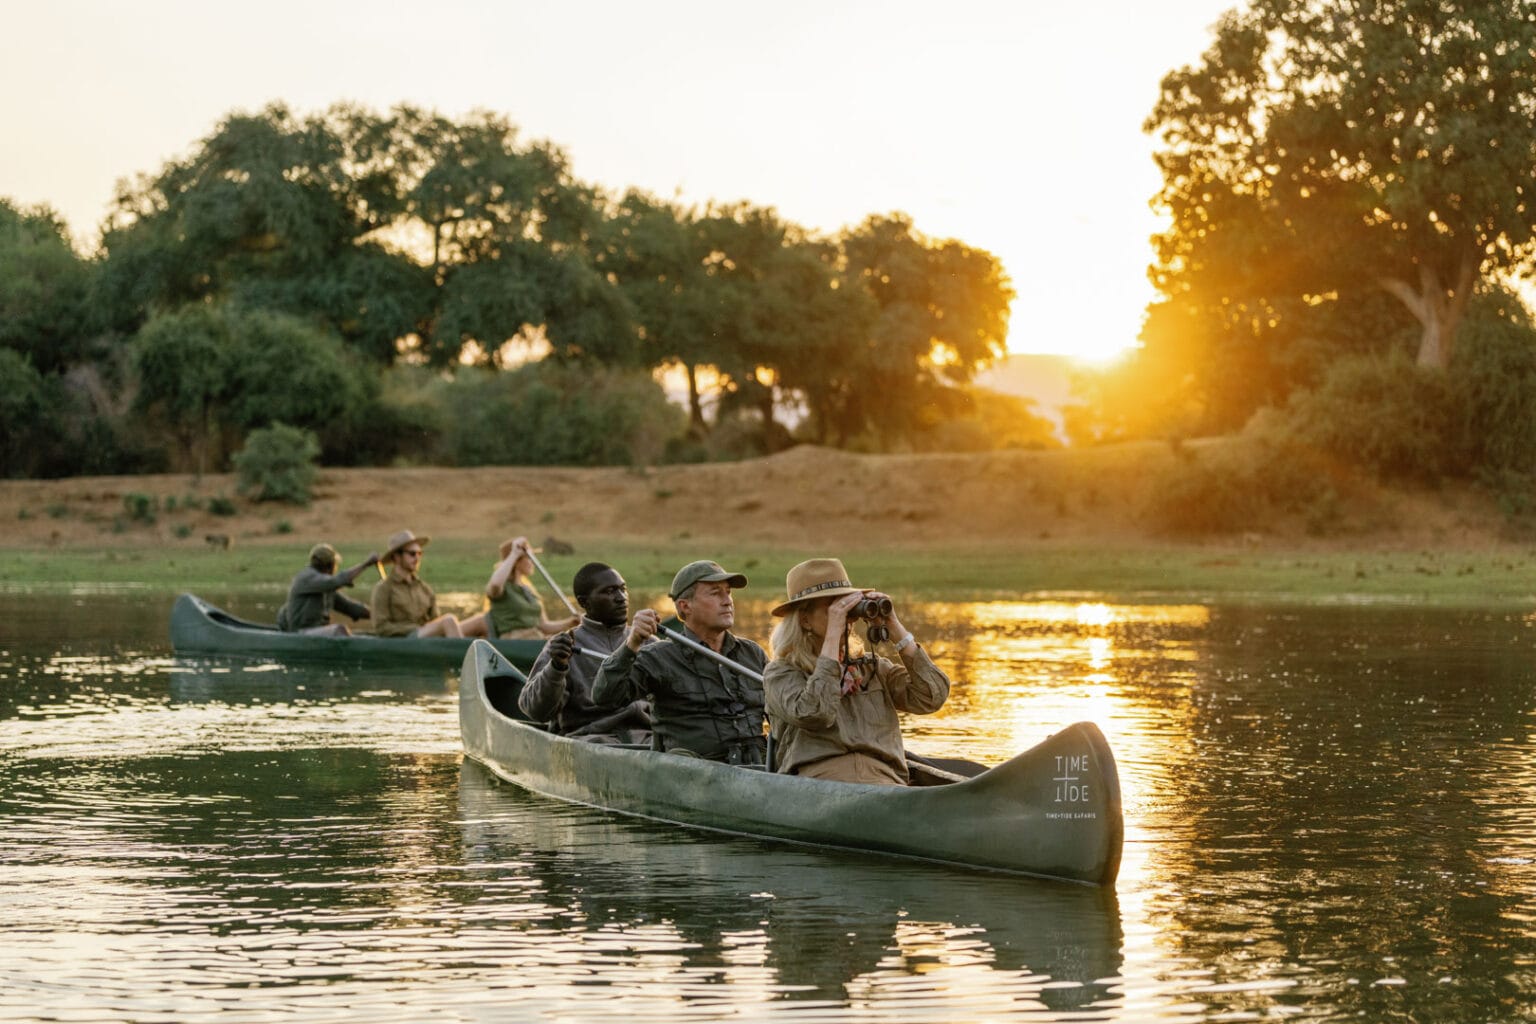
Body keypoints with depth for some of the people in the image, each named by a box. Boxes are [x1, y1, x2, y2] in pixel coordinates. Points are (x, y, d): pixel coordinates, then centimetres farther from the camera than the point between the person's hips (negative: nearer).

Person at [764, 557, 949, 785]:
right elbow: (814, 714, -12)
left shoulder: (873, 669, 24)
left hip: (885, 785, 3)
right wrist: (833, 633, -7)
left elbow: (932, 697, 9)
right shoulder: (781, 673, 10)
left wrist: (894, 627, 8)